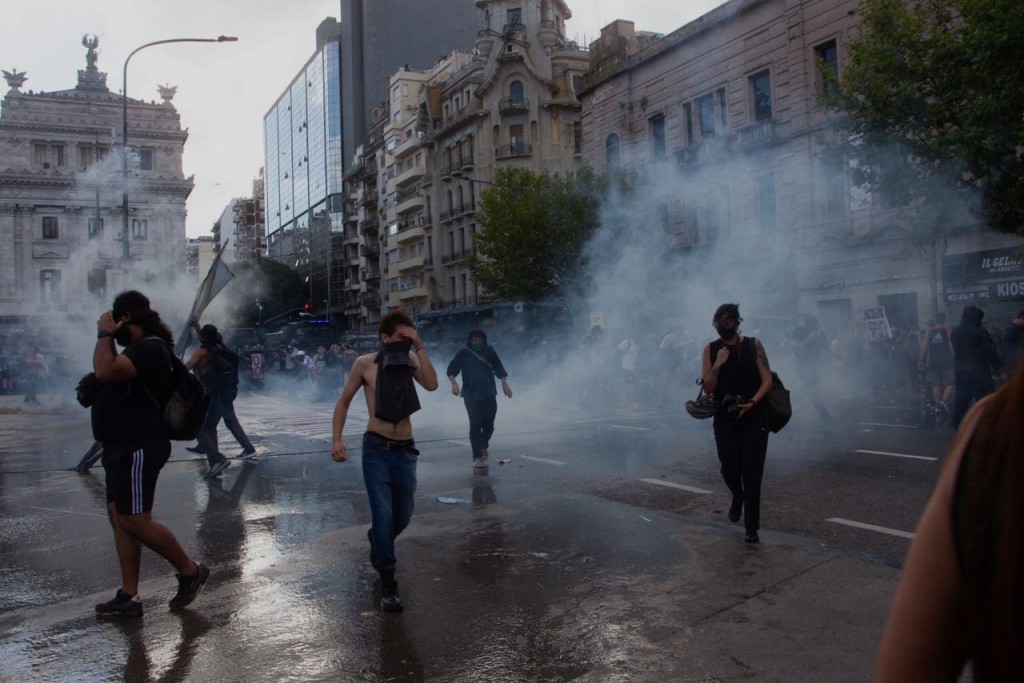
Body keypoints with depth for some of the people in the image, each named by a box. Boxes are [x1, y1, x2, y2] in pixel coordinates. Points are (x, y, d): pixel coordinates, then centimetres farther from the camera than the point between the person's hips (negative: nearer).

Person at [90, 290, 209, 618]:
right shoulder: (141, 348, 18)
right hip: (123, 448, 11)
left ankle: (191, 570, 7)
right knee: (120, 518, 10)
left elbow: (105, 371, -30)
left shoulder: (149, 348, -17)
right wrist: (108, 337, 15)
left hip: (137, 449, -11)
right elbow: (108, 374, 25)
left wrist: (105, 334, -15)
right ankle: (129, 597, 16)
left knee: (134, 521, -9)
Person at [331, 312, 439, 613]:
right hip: (377, 448, -3)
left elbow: (432, 384, -16)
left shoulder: (410, 359, 1)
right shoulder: (365, 363, -5)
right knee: (383, 515, -7)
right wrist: (336, 439, -4)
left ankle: (378, 542, 48)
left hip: (405, 449, 3)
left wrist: (419, 348, -16)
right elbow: (344, 401, 4)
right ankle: (387, 582, 7)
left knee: (403, 516, 15)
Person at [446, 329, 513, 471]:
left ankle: (483, 447, 33)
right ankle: (477, 457, -7)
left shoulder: (489, 351, 8)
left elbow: (499, 368, 14)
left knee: (489, 423, 3)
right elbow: (451, 369, -2)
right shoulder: (463, 354, 3)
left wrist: (505, 385, 7)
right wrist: (454, 383, -19)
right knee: (475, 424, -11)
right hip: (471, 395, -2)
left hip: (489, 394, 2)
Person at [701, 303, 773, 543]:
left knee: (751, 472, -4)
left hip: (754, 416, -1)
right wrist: (717, 365, -16)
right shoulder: (711, 349, 3)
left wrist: (751, 403, -16)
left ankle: (752, 528, 4)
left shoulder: (753, 344, 0)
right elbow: (707, 388, -1)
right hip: (725, 418, 2)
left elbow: (767, 380, -2)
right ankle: (738, 497, 38)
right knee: (729, 468, 2)